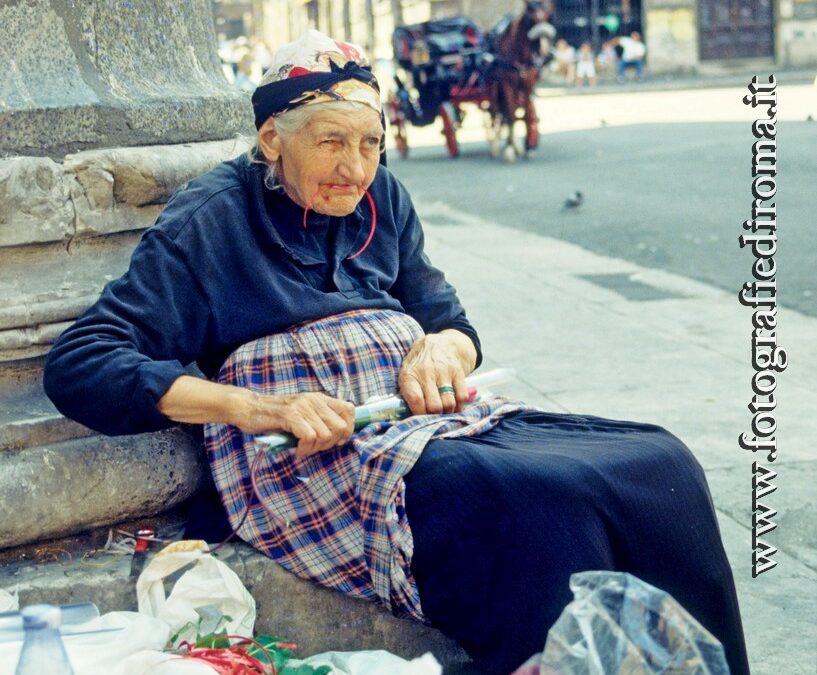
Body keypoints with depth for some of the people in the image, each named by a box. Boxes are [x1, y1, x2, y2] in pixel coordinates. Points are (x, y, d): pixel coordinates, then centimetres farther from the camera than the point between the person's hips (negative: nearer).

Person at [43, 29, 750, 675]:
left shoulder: (381, 200, 18)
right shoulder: (214, 218, 0)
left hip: (426, 414, 7)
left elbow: (453, 324, 21)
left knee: (660, 462, -16)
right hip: (304, 458, -6)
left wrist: (439, 349, -7)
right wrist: (254, 407, -20)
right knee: (545, 506, -33)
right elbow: (77, 363, -8)